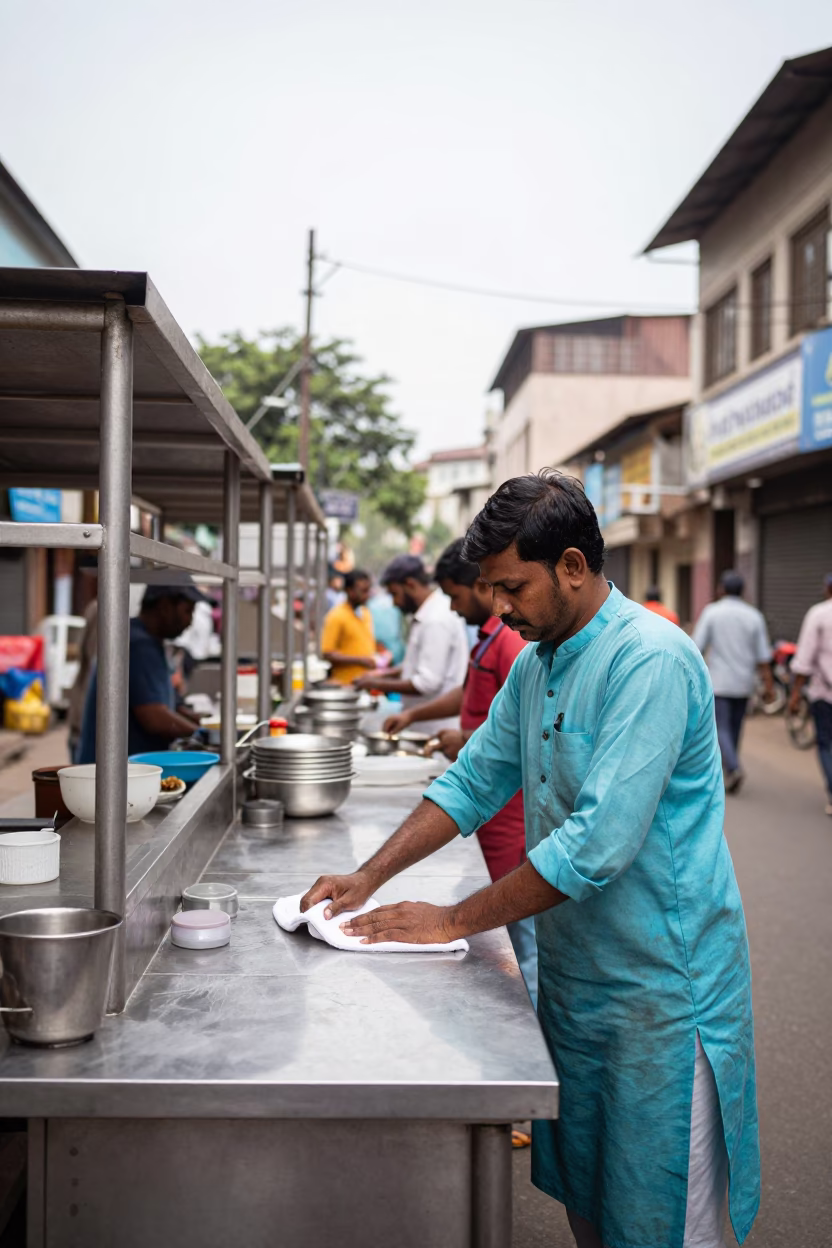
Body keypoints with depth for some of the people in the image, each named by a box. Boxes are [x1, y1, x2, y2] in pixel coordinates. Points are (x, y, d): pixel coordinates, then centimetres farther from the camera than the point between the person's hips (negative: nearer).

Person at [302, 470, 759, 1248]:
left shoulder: (650, 662, -23)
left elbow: (599, 842, -28)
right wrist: (369, 878, 1)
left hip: (658, 982, -8)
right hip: (572, 971, 8)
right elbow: (473, 782, 11)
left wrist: (454, 922, -20)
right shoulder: (533, 664, 6)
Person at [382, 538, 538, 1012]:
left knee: (523, 928, -2)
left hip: (513, 808, -11)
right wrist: (415, 714, 26)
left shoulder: (515, 639, -19)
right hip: (494, 803, 11)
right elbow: (472, 693, 31)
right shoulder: (493, 633, 15)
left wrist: (467, 741, -16)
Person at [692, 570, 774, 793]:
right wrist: (769, 685, 3)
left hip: (718, 682, -4)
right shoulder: (754, 616, 2)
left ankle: (734, 768, -23)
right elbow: (763, 656, 0)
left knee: (721, 729, -3)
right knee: (734, 728, 15)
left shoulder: (711, 612, -5)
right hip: (744, 683, 4)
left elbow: (697, 648, -8)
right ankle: (726, 770, 22)